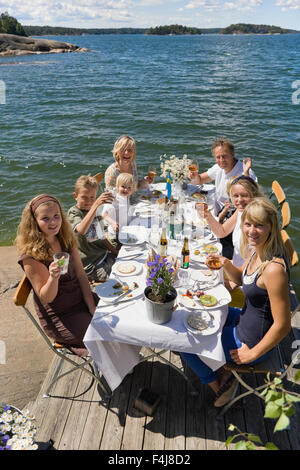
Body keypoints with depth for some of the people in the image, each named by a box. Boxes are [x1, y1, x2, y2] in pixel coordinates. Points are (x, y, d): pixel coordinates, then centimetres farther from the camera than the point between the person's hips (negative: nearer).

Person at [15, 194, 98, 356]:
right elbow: (45, 298, -17)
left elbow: (81, 275, 1)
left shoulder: (66, 239, -2)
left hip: (81, 301, 6)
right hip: (60, 318, -6)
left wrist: (92, 308, -6)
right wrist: (53, 277, -38)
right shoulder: (31, 255, -21)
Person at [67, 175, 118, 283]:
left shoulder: (92, 210, 11)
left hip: (104, 254, 8)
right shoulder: (73, 212, -13)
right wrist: (96, 204, -44)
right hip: (91, 265, -8)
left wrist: (115, 251, 10)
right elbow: (81, 230, -37)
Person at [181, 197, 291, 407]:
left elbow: (283, 325, -29)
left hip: (250, 340, -9)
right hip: (244, 318, 9)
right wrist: (226, 263, -9)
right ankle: (220, 371, 29)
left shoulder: (274, 269, -33)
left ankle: (218, 385, 26)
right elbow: (242, 279, 13)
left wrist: (252, 354, -16)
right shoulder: (257, 251, -6)